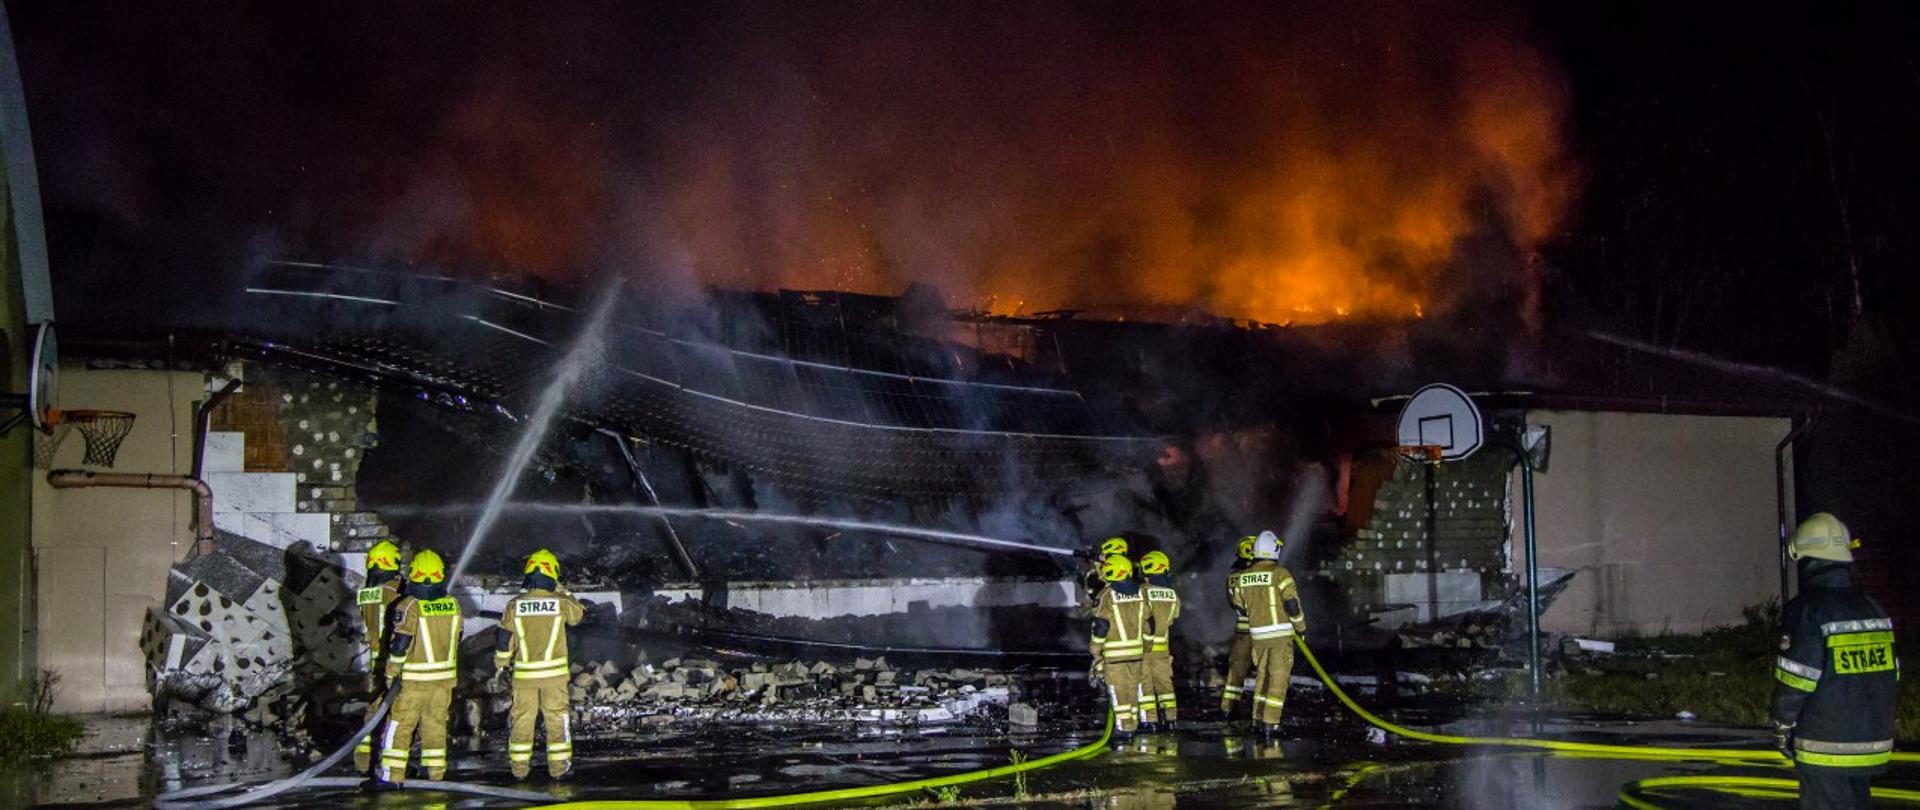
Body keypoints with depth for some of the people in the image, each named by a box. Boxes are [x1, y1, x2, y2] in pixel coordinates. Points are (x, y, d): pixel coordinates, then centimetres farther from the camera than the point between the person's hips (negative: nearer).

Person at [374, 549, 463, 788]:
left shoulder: (409, 606, -14)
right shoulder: (453, 605, 3)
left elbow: (399, 644, -15)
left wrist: (391, 674, -4)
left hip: (413, 678, -5)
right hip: (445, 677, 5)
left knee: (399, 725, 1)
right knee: (436, 724, 14)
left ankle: (391, 774, 0)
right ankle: (436, 772, 17)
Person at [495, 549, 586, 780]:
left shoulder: (514, 605, -6)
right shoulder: (561, 603, -9)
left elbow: (504, 639, 0)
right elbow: (578, 614, 13)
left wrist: (501, 662, 16)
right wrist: (563, 592, 19)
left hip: (524, 673, 1)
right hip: (554, 672, -1)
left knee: (522, 717, 10)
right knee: (557, 718, 7)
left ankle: (519, 766, 14)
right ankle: (559, 765, 8)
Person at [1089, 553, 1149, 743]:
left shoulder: (1108, 595, -11)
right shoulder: (1139, 593, 6)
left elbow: (1100, 625, -12)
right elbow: (1147, 622, 10)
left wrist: (1095, 650, -3)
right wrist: (1146, 647, 20)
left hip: (1115, 652, -5)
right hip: (1136, 649, 6)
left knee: (1118, 691, -2)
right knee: (1133, 688, 12)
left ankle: (1123, 729, -4)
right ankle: (1131, 727, 17)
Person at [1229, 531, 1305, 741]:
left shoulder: (1243, 577, 5)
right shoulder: (1280, 574, -12)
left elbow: (1239, 605, 14)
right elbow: (1292, 604, -15)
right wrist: (1300, 626, 0)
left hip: (1257, 634, 5)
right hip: (1281, 633, -5)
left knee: (1262, 675, 18)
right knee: (1278, 678, -2)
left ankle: (1258, 720, 20)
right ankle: (1270, 724, -8)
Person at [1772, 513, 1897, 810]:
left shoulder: (1807, 610, -14)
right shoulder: (1872, 608, 8)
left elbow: (1794, 683, -15)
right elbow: (1891, 677, 13)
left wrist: (1782, 728, -1)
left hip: (1826, 750, -7)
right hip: (1873, 744, 7)